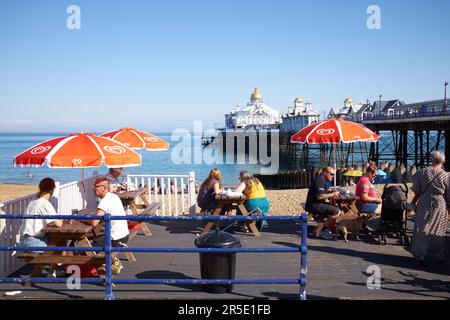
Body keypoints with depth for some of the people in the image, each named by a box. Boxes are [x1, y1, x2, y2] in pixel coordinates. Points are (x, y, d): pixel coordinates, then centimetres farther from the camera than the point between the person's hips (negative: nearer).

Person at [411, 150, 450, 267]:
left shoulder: (422, 172, -6)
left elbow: (417, 192, 0)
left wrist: (414, 202, 14)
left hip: (424, 204, 1)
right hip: (440, 205, 0)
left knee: (422, 230, 6)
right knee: (438, 231, 13)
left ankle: (421, 256, 1)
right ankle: (438, 255, 26)